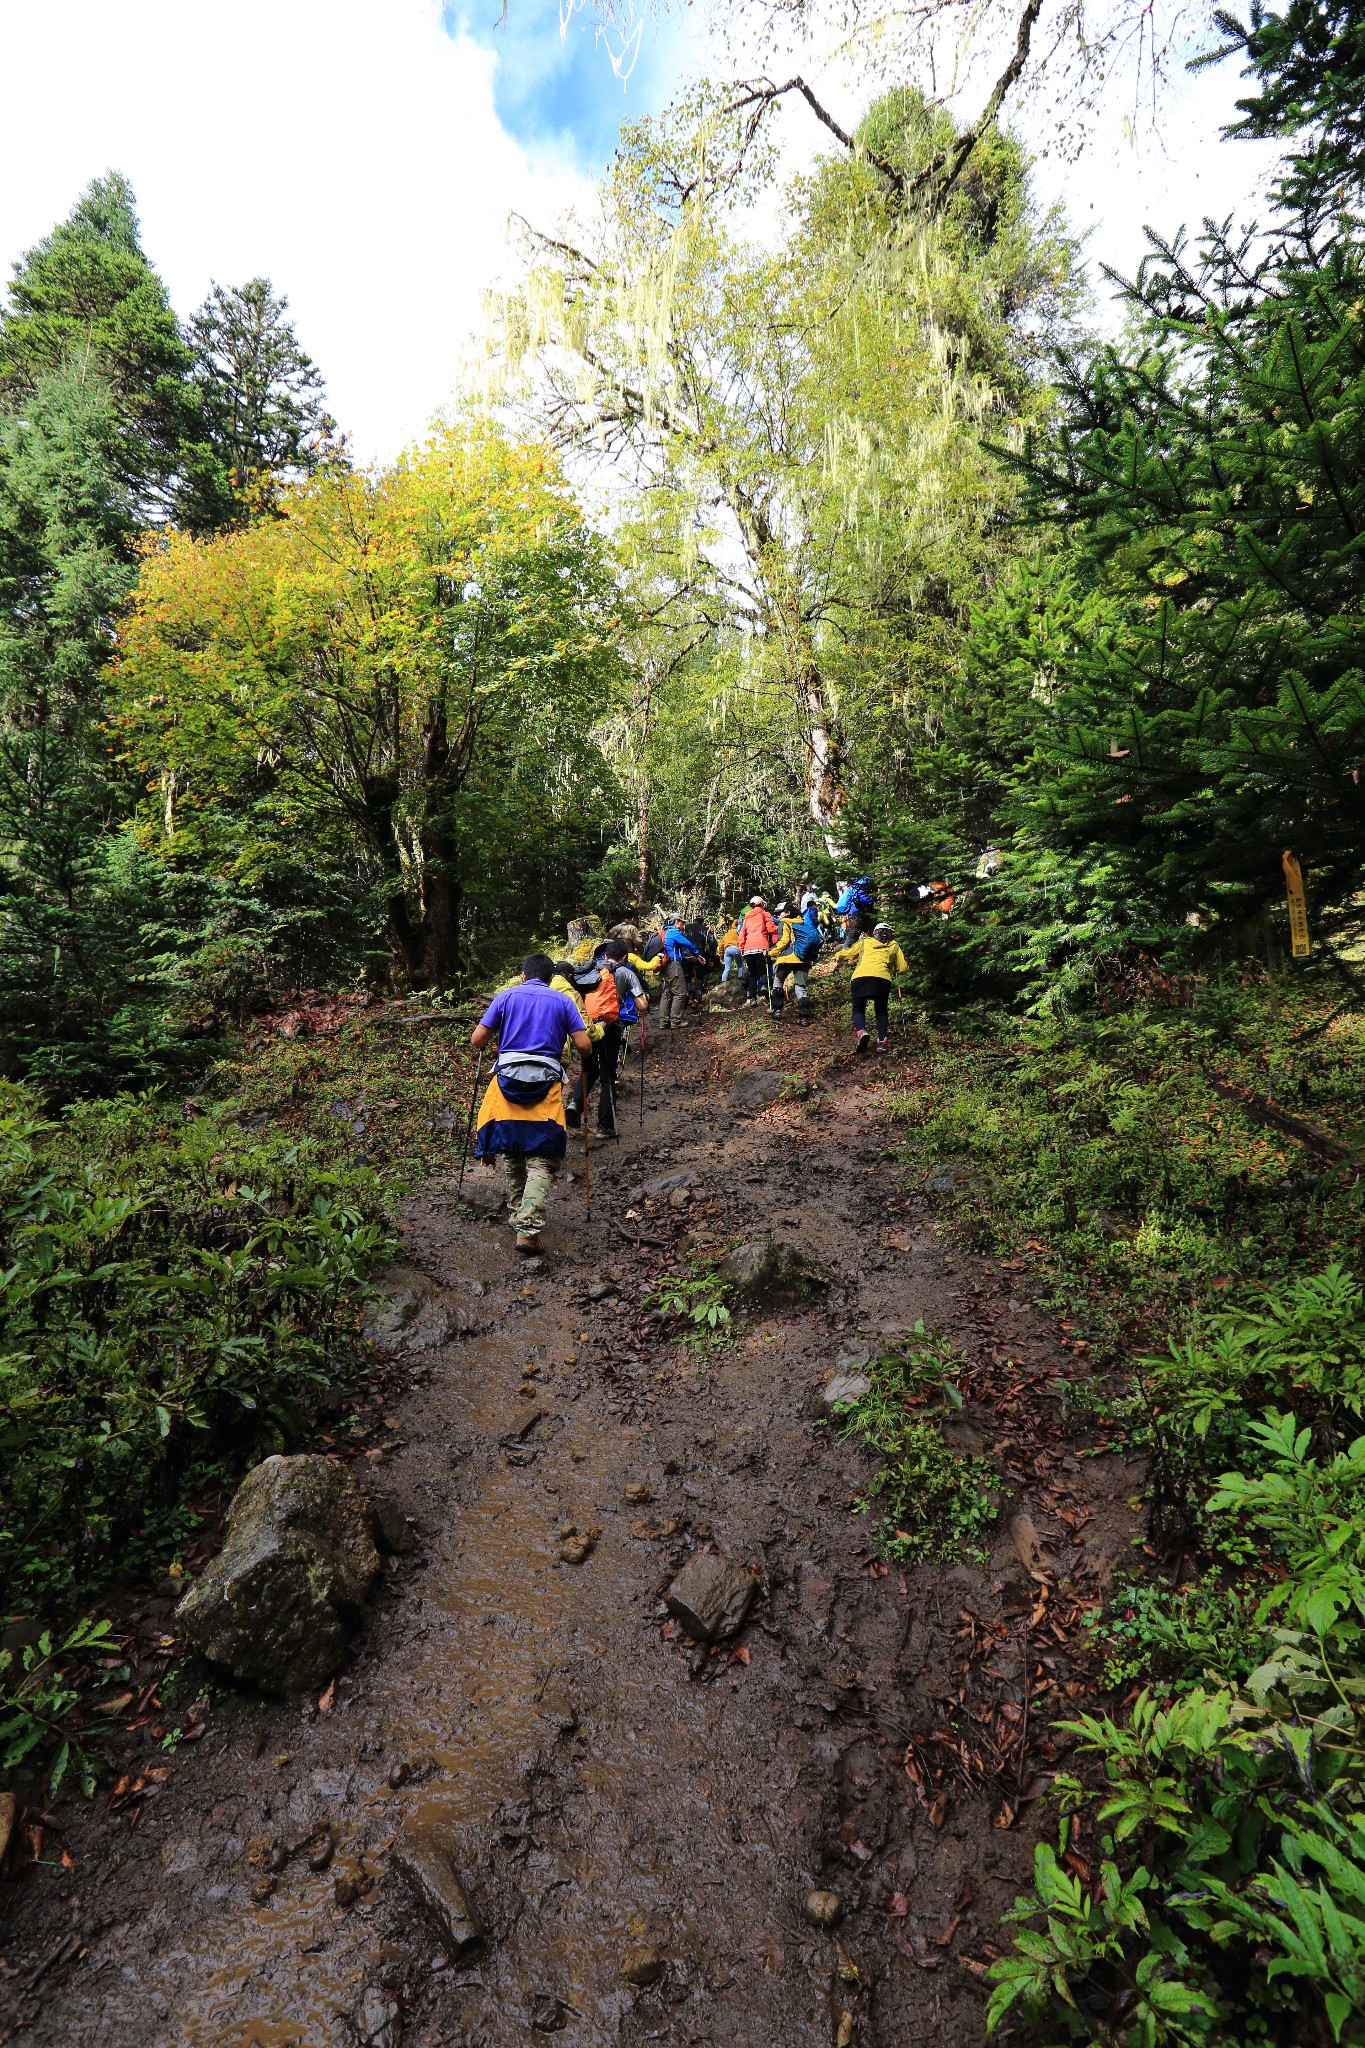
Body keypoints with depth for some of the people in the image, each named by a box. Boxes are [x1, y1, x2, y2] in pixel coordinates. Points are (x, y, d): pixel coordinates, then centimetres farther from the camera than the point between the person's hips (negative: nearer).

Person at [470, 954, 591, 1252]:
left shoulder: (506, 996, 11)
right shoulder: (562, 1000, 10)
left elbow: (477, 1041, 6)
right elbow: (585, 1046, 2)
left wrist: (489, 1044, 28)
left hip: (508, 1079, 2)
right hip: (546, 1084, -1)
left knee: (509, 1154, 16)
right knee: (542, 1161, -2)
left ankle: (517, 1217, 28)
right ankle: (528, 1230, -12)